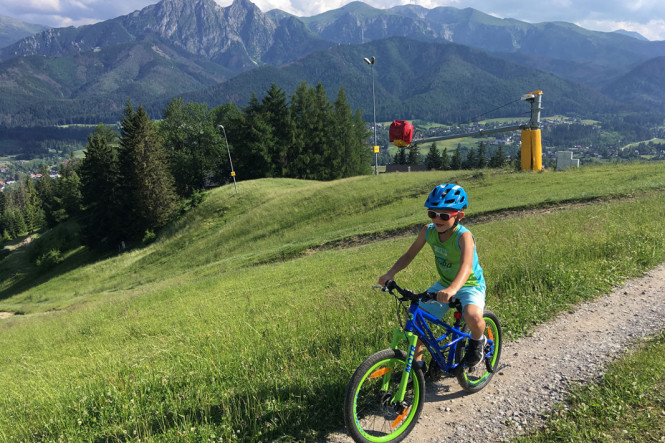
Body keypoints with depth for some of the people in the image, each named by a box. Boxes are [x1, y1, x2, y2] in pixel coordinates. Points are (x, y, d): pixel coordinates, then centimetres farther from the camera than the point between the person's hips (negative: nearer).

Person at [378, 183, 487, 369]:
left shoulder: (464, 236, -27)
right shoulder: (428, 231, -11)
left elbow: (466, 265, -43)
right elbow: (409, 255, -5)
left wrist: (453, 289, -61)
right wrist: (390, 273, -22)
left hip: (470, 285, -5)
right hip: (444, 284, 5)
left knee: (473, 316, -34)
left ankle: (478, 340, 3)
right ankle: (417, 361, 14)